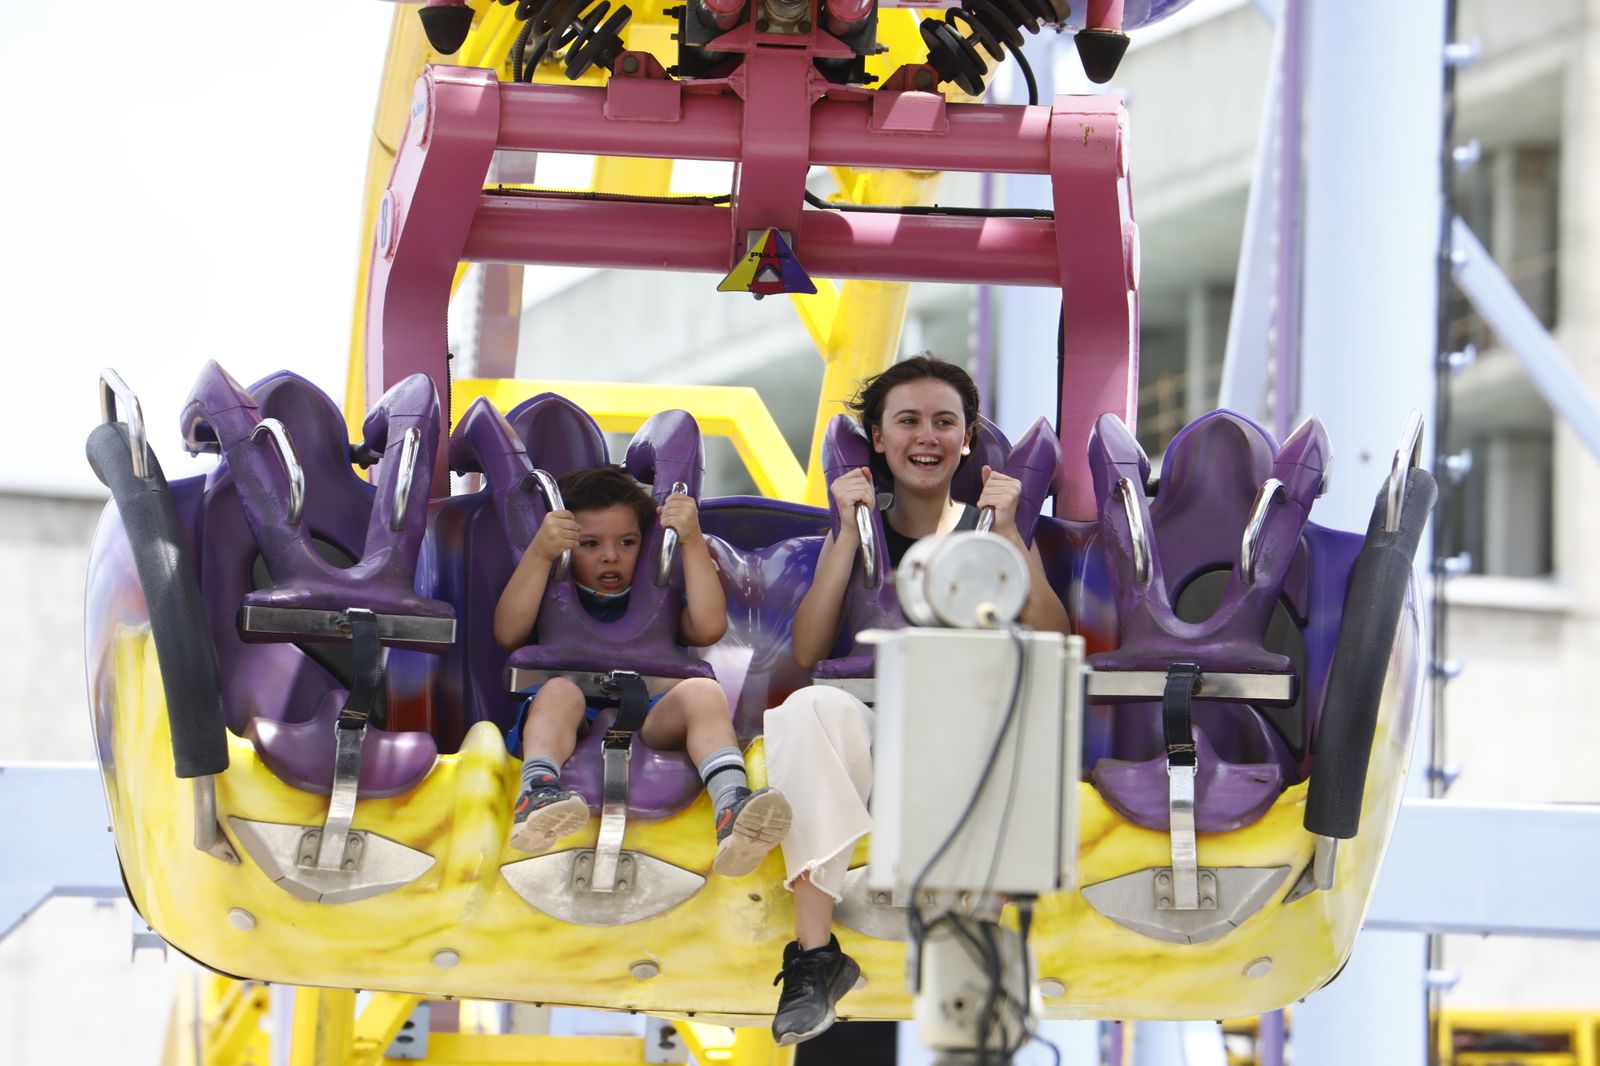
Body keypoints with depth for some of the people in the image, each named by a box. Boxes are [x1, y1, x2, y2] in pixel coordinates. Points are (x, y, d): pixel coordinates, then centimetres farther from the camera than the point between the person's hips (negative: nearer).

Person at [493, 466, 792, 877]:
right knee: (560, 690, -33)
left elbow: (709, 628, 9)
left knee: (702, 692, -26)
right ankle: (537, 794, -63)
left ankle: (732, 807, -55)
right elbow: (508, 634, 4)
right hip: (570, 729, -1)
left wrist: (692, 542, 9)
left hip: (651, 723, 1)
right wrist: (539, 552, -4)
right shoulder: (555, 597, 26)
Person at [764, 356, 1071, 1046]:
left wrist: (1007, 533, -7)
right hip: (868, 740, 1)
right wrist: (849, 532, -3)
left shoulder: (991, 534, 14)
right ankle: (814, 953, -39)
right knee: (807, 707, -33)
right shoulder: (858, 534, 16)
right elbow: (807, 654, 0)